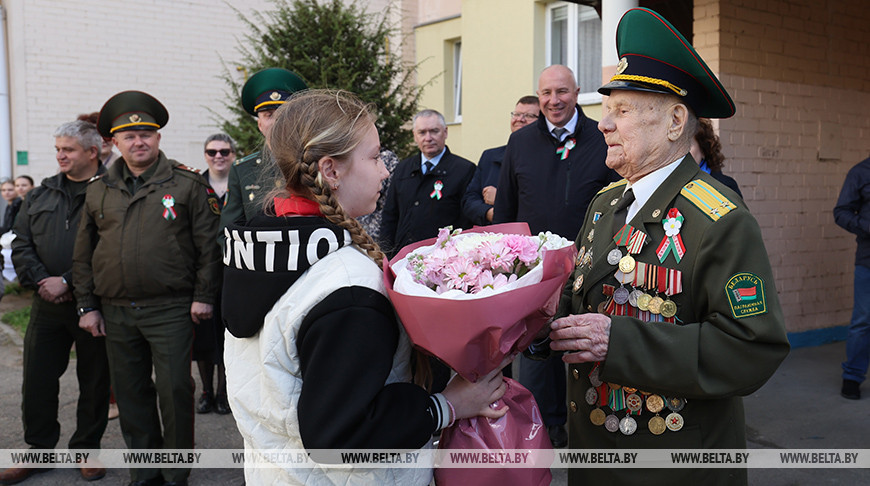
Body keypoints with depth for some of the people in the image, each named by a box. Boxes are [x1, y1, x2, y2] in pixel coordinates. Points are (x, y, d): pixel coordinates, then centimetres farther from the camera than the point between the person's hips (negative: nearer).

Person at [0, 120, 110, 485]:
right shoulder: (41, 195, 12)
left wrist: (66, 282, -17)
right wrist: (41, 281, -7)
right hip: (47, 304, 5)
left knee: (94, 381, 7)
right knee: (38, 380, 9)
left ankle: (86, 450, 24)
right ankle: (39, 450, 26)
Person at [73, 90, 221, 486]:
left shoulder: (187, 183, -2)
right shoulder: (98, 191, 10)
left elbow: (209, 243, -4)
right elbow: (83, 254, 13)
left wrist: (203, 296, -8)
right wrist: (87, 304, 8)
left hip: (171, 310, -4)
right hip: (116, 312, 4)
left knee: (175, 392, 0)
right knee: (130, 394, 12)